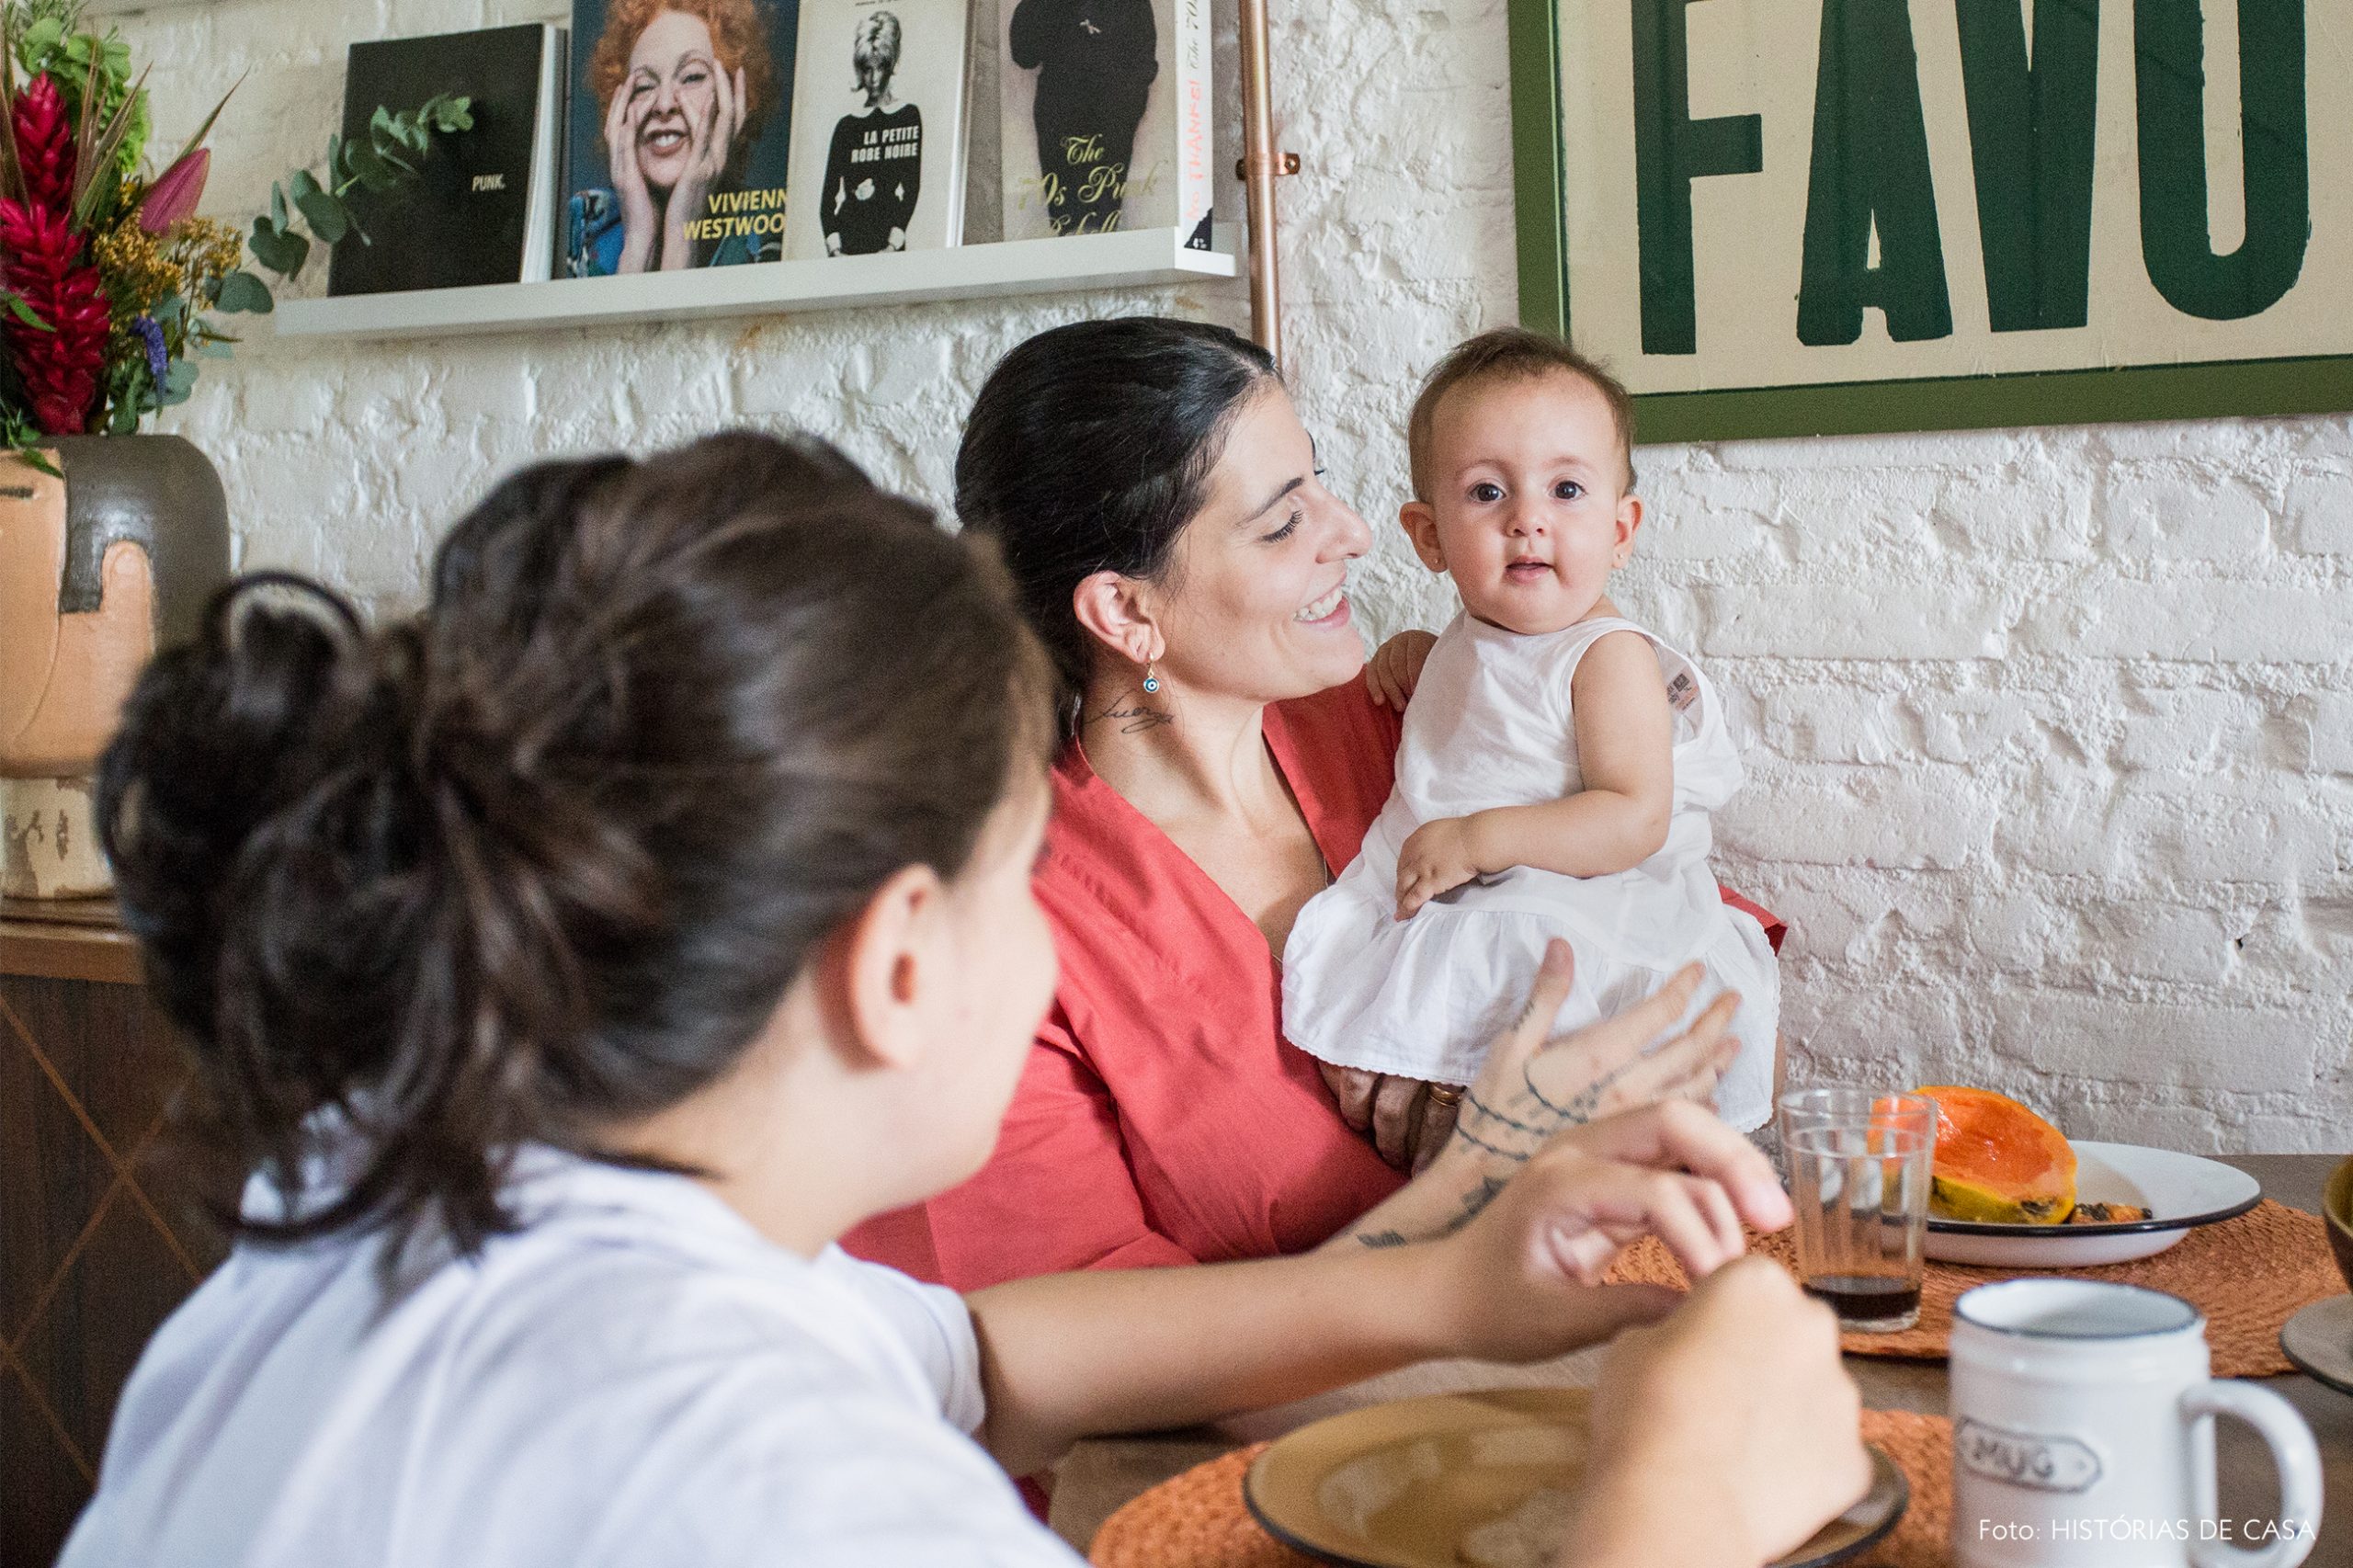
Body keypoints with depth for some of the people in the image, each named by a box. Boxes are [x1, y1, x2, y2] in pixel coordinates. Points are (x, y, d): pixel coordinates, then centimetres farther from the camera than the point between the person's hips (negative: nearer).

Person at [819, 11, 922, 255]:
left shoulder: (909, 116, 9)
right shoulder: (847, 124, 14)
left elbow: (912, 185, 1)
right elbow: (829, 191, 8)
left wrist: (895, 241, -11)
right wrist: (833, 246, -7)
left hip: (886, 231, -2)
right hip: (848, 233, 2)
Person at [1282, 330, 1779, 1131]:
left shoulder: (1609, 656, -10)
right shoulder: (1472, 638, 13)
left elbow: (1635, 820, -20)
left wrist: (1479, 839, -25)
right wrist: (1416, 655, 16)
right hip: (1434, 909, 8)